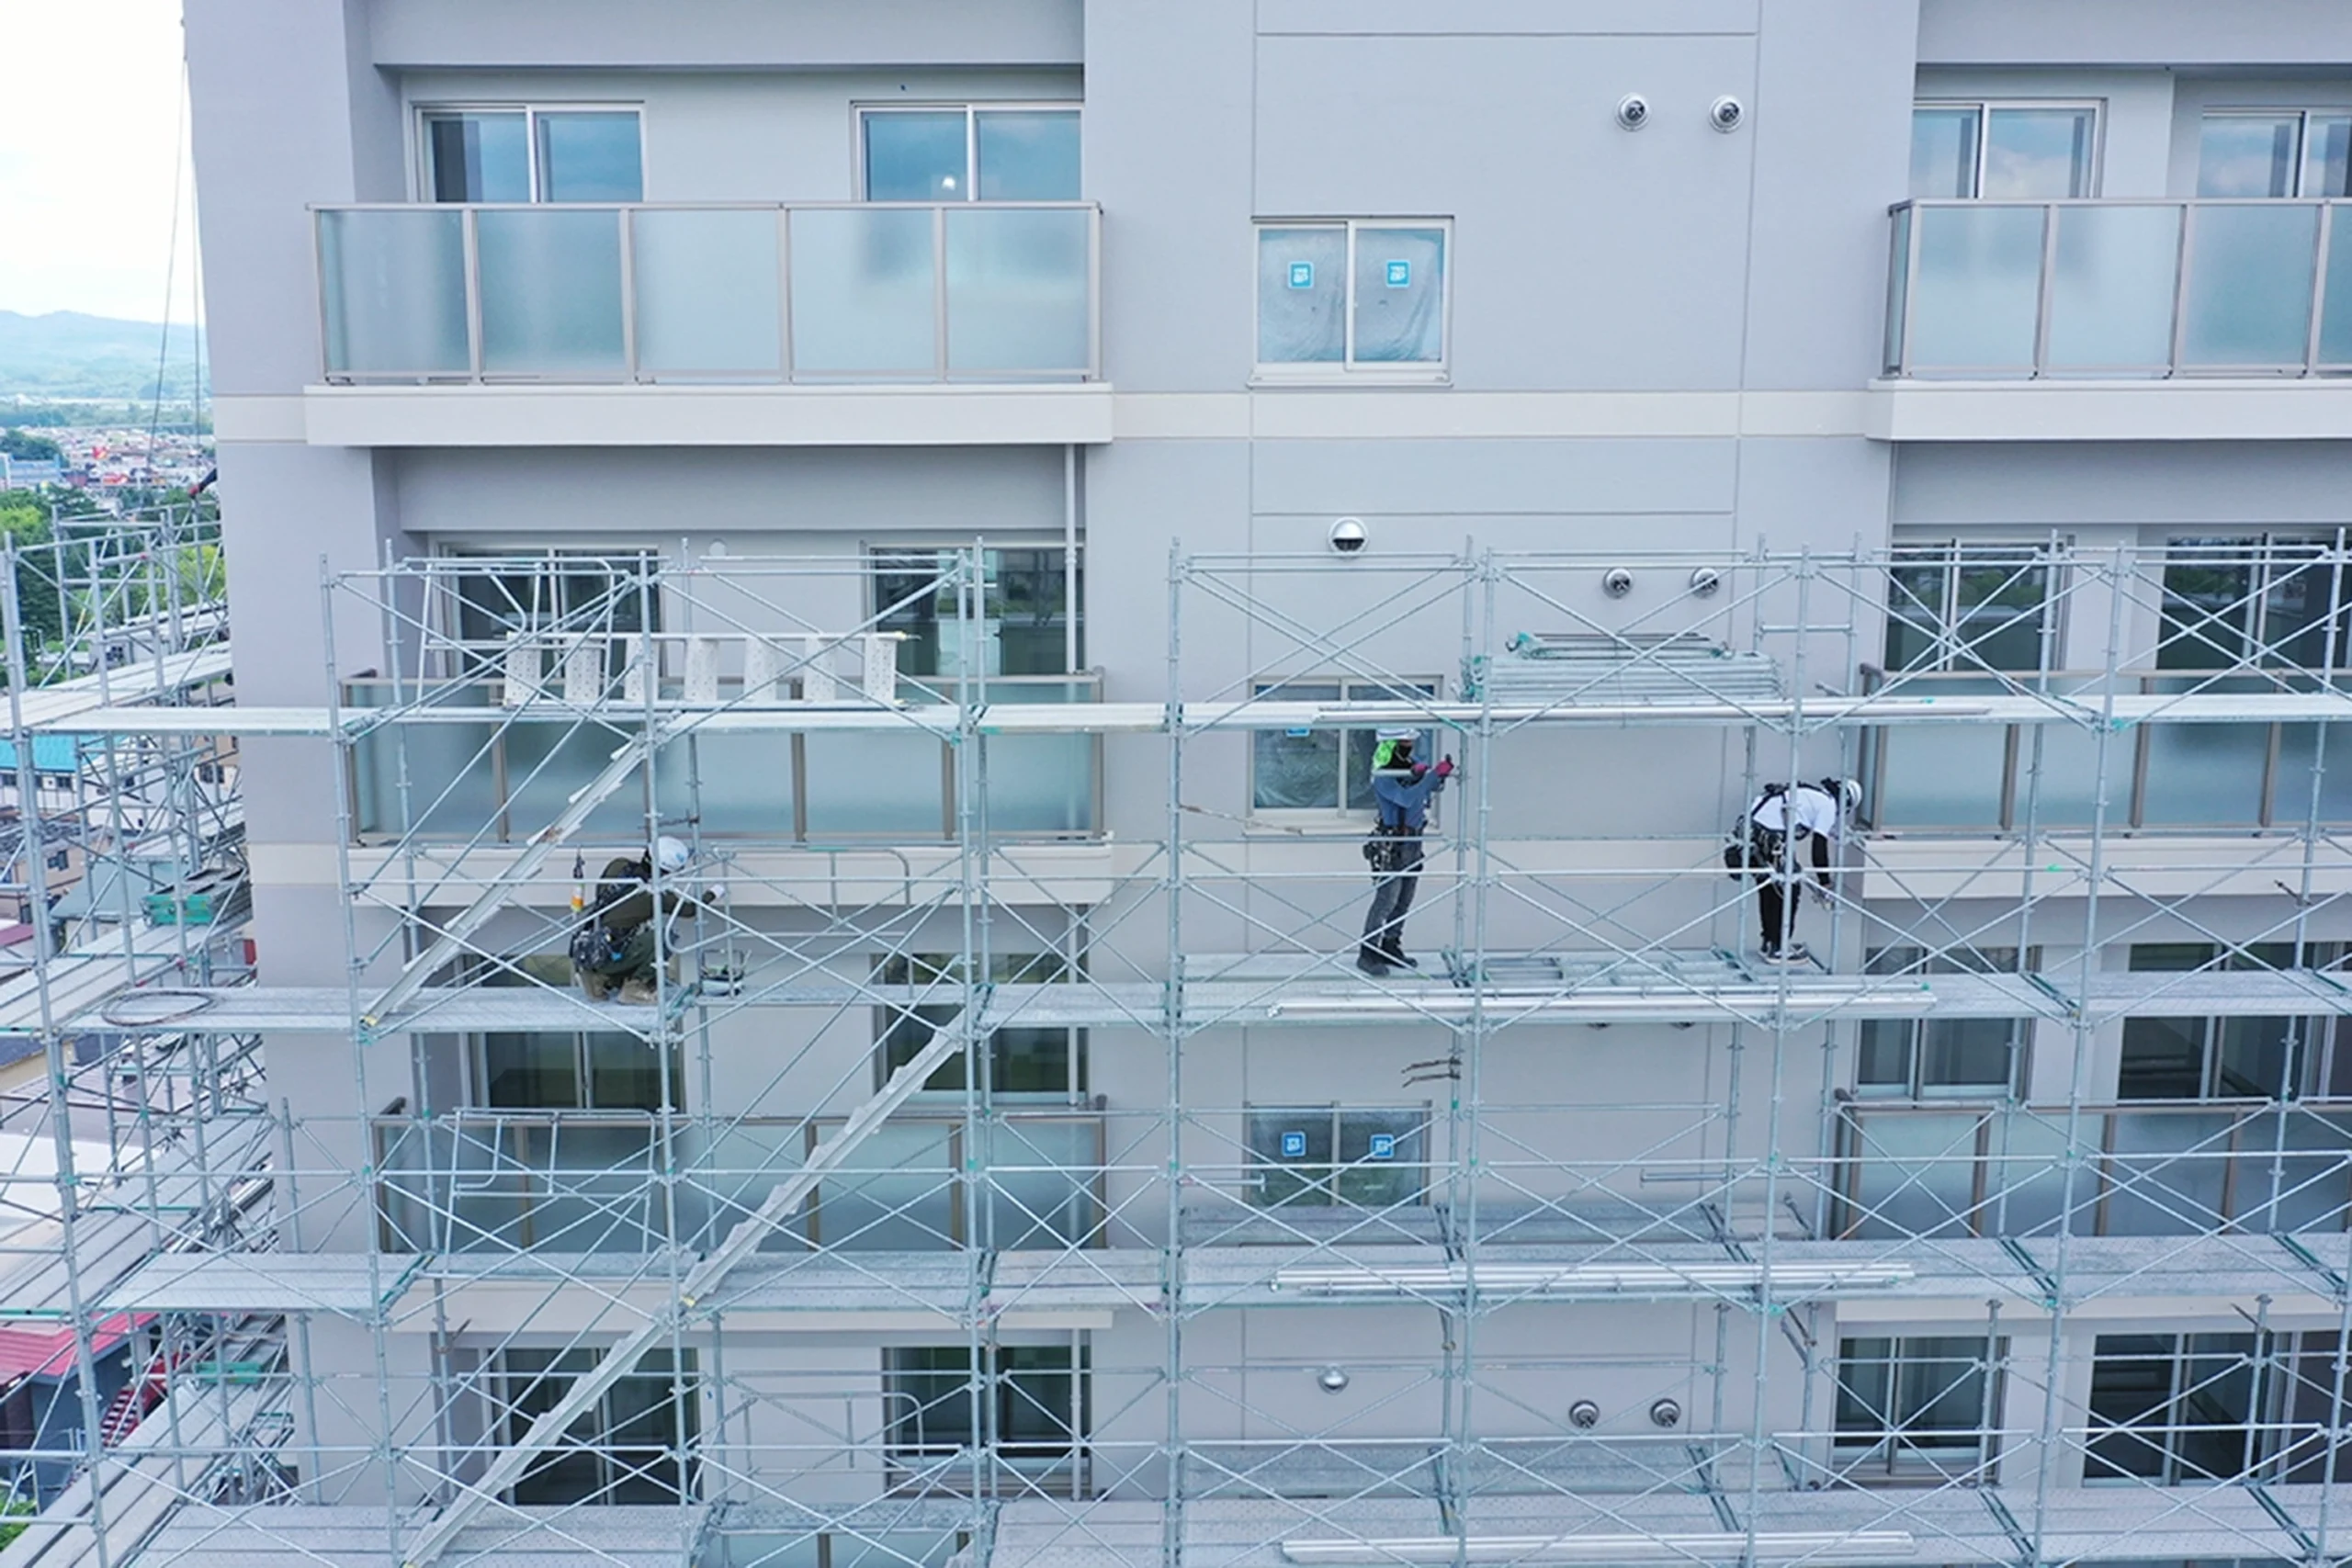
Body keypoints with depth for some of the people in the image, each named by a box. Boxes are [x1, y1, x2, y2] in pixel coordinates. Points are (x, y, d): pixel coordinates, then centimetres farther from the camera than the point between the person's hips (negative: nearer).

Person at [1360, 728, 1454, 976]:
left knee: (1404, 901, 13)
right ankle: (1367, 953, -2)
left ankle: (1390, 947, 24)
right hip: (1392, 845, -8)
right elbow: (1407, 798, -30)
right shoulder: (1382, 776, -18)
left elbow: (1434, 786, 6)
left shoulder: (1410, 763, 5)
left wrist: (1440, 773, -17)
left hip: (1413, 841, 8)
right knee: (1386, 899, -8)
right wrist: (1435, 774, -32)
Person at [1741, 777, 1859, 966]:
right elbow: (1819, 846, -3)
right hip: (1769, 836, -8)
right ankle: (1779, 949, 10)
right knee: (1788, 890, 5)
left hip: (1751, 827, 8)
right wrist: (1825, 882, 4)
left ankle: (1771, 941, 33)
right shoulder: (1829, 804, 4)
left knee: (1768, 889, 22)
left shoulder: (1809, 795, 28)